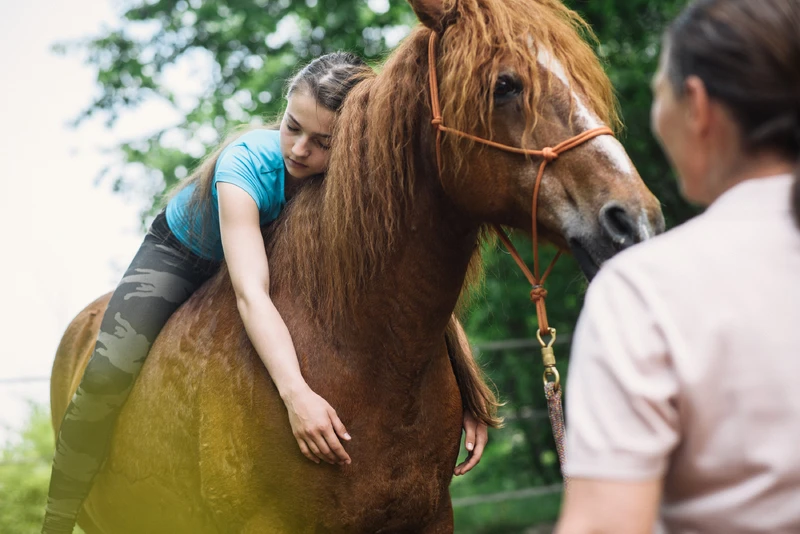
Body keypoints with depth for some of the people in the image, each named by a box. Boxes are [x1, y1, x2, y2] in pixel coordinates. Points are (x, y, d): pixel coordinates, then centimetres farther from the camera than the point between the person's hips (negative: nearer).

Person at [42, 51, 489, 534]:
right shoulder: (247, 162, -40)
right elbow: (250, 291, -51)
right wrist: (296, 393, -65)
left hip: (290, 268, 4)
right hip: (182, 254, -3)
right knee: (109, 372, -23)